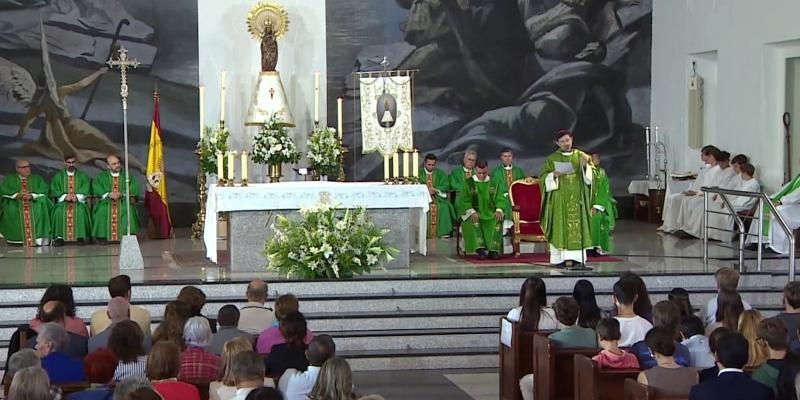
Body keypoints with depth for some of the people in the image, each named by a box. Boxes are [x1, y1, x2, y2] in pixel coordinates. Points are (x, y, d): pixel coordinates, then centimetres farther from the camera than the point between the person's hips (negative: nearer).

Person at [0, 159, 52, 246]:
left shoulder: (36, 178, 19)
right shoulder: (10, 179, 17)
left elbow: (44, 189, 2)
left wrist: (32, 195, -16)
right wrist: (17, 195, -15)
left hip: (34, 203, 0)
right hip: (15, 203, 0)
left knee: (40, 209, -33)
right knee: (11, 211, -33)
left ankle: (40, 239, -36)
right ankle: (16, 238, -25)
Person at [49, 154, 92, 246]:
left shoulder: (83, 176, 14)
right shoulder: (58, 176, 16)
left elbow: (86, 191, 2)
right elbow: (54, 191, 4)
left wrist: (77, 197, -17)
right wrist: (65, 196, -15)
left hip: (79, 201, -1)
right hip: (62, 202, 1)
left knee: (80, 211, -34)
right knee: (59, 211, -32)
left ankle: (81, 237, -32)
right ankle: (59, 237, -31)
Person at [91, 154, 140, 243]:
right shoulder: (102, 176, 14)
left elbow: (134, 188, -1)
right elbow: (95, 187, -2)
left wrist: (122, 194, -17)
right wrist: (108, 194, -18)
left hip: (123, 201, 0)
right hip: (106, 201, 1)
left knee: (128, 209, -32)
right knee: (102, 211, -31)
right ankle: (102, 237, -22)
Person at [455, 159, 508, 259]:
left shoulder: (495, 183, 12)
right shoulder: (468, 183, 4)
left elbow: (500, 199, 8)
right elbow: (463, 200, -4)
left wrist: (499, 210, -13)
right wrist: (472, 211, -21)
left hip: (491, 213, 2)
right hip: (473, 213, -1)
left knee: (498, 220, -31)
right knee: (473, 221, -36)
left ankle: (493, 250, -35)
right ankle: (480, 249, -42)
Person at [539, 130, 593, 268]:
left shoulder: (581, 156, 9)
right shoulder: (552, 159, 5)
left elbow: (592, 175, 5)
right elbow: (543, 176, 4)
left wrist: (585, 166, -14)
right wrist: (554, 175, -14)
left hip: (577, 199, 2)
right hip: (559, 199, -1)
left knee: (578, 225, -2)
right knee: (561, 226, -6)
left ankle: (577, 258, -1)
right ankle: (561, 258, -6)